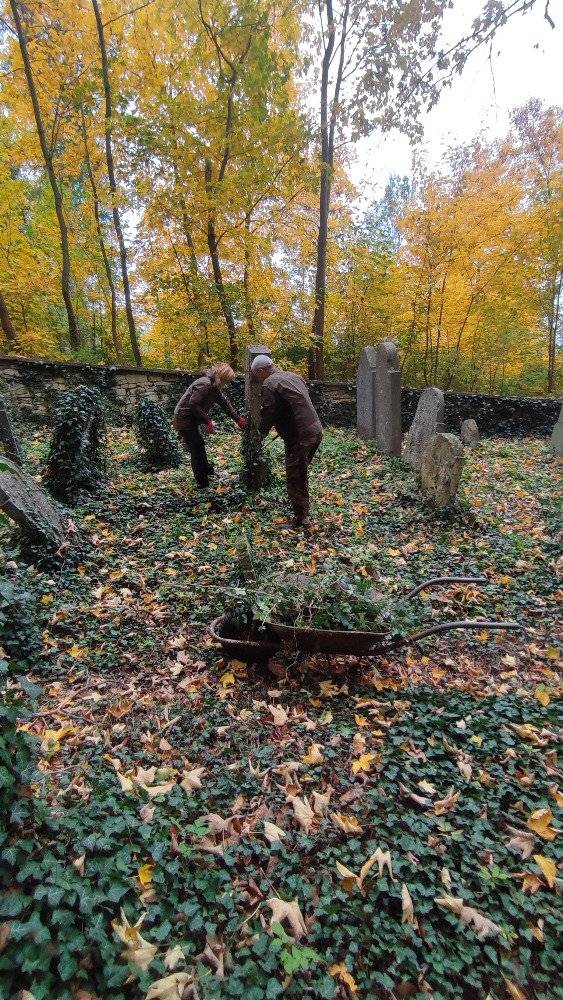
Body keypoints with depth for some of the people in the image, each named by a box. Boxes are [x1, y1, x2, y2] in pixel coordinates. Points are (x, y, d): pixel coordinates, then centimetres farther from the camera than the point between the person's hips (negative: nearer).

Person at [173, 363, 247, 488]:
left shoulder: (214, 385, 8)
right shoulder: (205, 384, -23)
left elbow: (224, 402, 13)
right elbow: (193, 404, -27)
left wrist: (237, 419, 13)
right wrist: (208, 421, -22)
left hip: (191, 420, 10)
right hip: (184, 421, -10)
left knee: (199, 445, 23)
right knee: (196, 449, -2)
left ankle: (206, 469, 42)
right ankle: (202, 482, 8)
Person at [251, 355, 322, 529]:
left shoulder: (270, 384, -10)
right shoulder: (294, 376, 17)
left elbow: (268, 413, -12)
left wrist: (261, 433, 6)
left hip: (299, 436, -9)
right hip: (316, 430, 9)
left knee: (295, 478, 0)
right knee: (301, 473, 22)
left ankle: (301, 518, 7)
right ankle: (303, 509, 35)